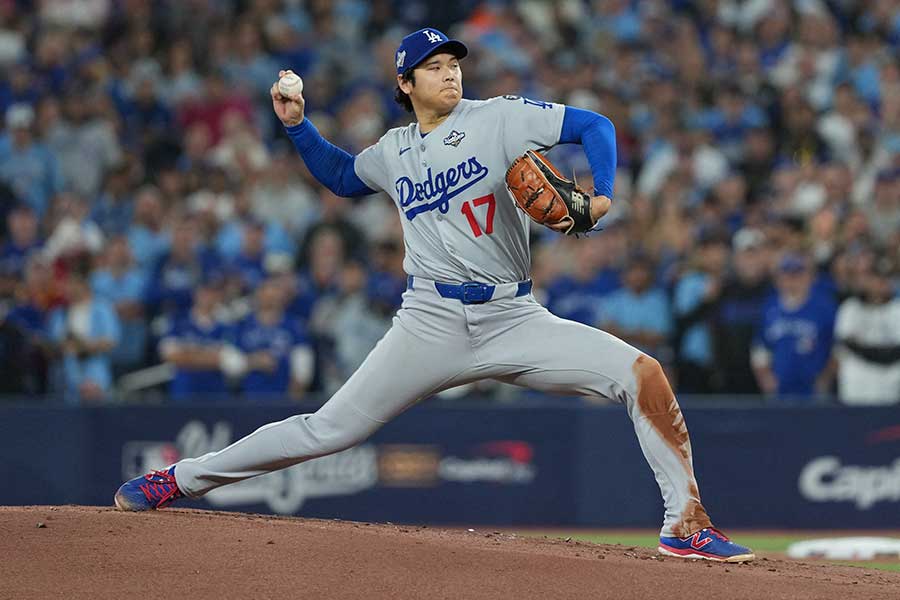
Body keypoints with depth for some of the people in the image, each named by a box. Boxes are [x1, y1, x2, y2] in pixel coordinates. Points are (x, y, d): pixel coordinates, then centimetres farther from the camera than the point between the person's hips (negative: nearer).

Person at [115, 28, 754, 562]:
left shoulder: (499, 118, 2)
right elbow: (342, 175, 34)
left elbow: (594, 125, -2)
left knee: (641, 373, -20)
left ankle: (687, 524, -15)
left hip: (514, 320, -1)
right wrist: (299, 126, 19)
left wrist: (601, 195, -18)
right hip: (433, 322, 1)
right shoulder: (392, 152, 13)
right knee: (330, 429, -5)